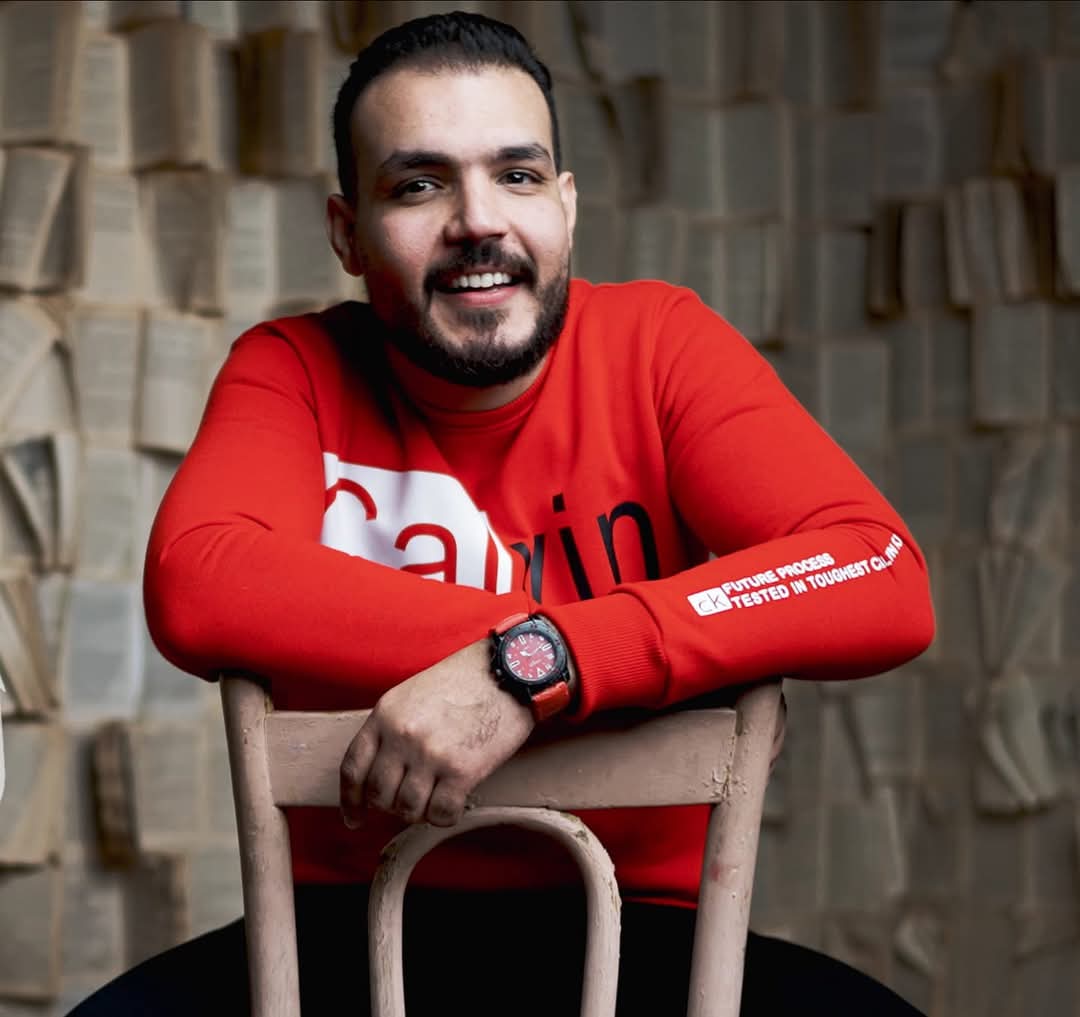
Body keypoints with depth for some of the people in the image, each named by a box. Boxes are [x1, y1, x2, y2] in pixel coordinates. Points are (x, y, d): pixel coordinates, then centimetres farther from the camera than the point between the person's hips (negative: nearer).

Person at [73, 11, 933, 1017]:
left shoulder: (657, 342, -3)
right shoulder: (294, 369, -1)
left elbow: (883, 581, -18)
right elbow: (195, 590, -23)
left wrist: (533, 666, -30)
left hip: (631, 926, 1)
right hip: (355, 929, 0)